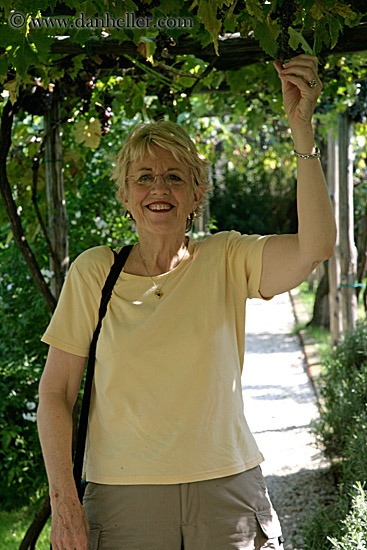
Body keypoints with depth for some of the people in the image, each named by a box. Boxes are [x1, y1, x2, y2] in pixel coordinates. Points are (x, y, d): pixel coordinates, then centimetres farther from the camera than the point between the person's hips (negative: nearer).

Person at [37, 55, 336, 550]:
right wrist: (63, 500, -5)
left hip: (226, 495, 0)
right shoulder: (93, 272, 0)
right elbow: (55, 393, 3)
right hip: (123, 500, 0)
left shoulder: (226, 261, -1)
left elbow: (316, 245, -19)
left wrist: (301, 127, -25)